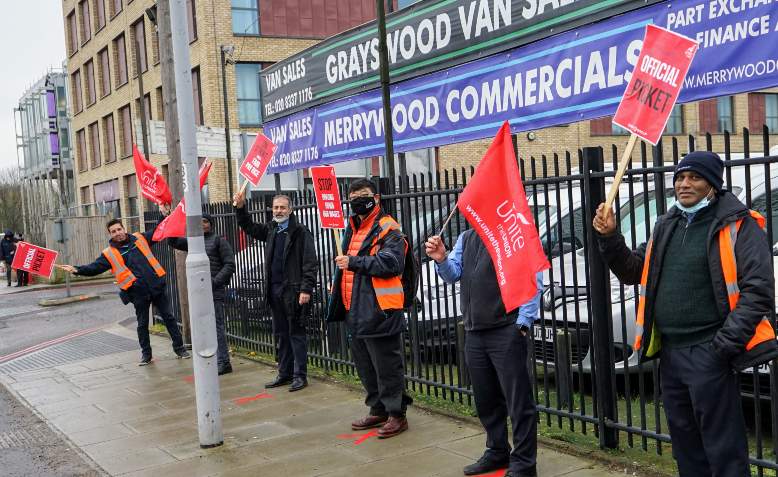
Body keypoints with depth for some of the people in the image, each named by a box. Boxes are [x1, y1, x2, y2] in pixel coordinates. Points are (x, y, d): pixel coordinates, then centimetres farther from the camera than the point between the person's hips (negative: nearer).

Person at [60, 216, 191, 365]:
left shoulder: (139, 238, 8)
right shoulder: (109, 253, 2)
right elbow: (95, 267, -4)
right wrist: (77, 270, -18)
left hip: (156, 286, 1)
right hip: (138, 292, -1)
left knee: (169, 317, 7)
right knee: (142, 324, 8)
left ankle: (179, 348, 18)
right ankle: (146, 354, 22)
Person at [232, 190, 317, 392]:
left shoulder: (300, 232, -7)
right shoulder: (270, 230, 13)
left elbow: (310, 263, -12)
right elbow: (249, 227, 27)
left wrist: (306, 289, -18)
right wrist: (240, 208, 11)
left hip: (293, 290, -7)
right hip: (274, 290, 7)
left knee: (296, 333, -1)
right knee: (281, 335, 13)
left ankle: (300, 375, 5)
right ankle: (284, 373, 22)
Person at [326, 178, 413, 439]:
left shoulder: (387, 229, -9)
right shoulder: (352, 229, 18)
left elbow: (391, 263, -24)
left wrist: (353, 262, -20)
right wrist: (337, 287, 17)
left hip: (380, 310, -9)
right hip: (356, 311, 9)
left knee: (387, 367, -3)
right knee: (365, 366, 17)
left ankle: (396, 415, 8)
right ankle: (378, 411, 29)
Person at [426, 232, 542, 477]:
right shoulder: (466, 238, 16)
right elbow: (453, 274, 12)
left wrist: (523, 322, -15)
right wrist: (441, 259, -9)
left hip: (506, 331, -7)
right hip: (474, 333, 8)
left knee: (518, 399, -1)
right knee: (485, 399, 16)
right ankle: (497, 452, 30)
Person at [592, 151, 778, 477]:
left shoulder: (738, 225, -8)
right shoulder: (667, 225, 14)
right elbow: (633, 271, 20)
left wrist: (725, 344, -19)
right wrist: (610, 239, 3)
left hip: (708, 354, -7)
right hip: (669, 352, 7)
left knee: (723, 449, 0)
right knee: (685, 447, 18)